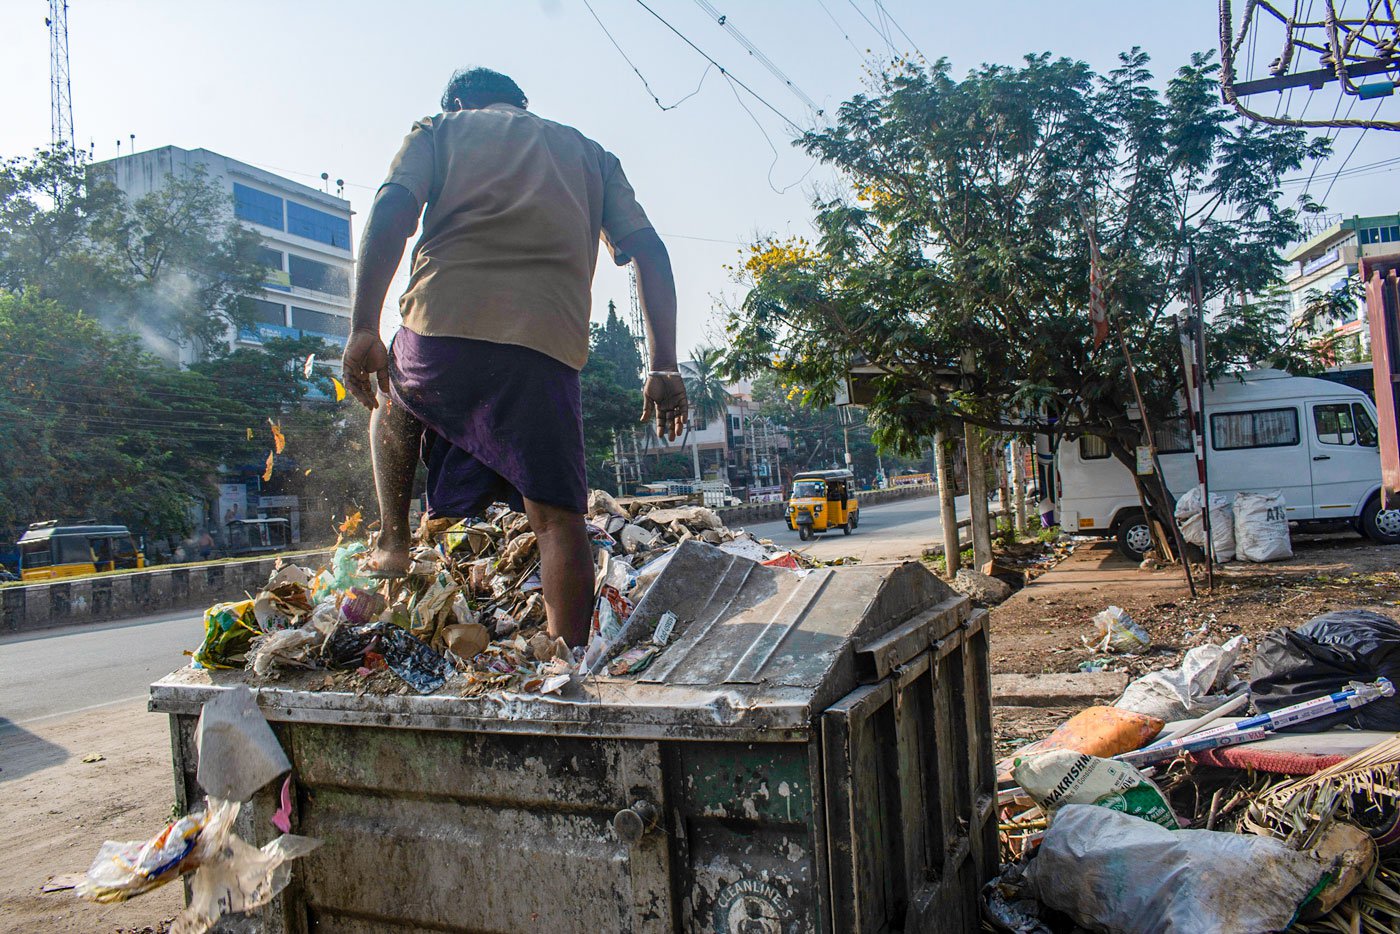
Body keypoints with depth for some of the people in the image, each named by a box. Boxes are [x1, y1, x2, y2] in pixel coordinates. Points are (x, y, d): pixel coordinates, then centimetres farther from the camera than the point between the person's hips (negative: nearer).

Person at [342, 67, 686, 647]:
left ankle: (394, 544, 26)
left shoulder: (440, 128, 23)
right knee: (557, 516, 2)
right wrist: (663, 368, 12)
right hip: (551, 343, 1)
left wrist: (364, 328, -3)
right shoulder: (590, 153, 29)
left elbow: (392, 208, 2)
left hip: (447, 322, 0)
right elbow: (648, 251, 15)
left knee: (392, 397, 32)